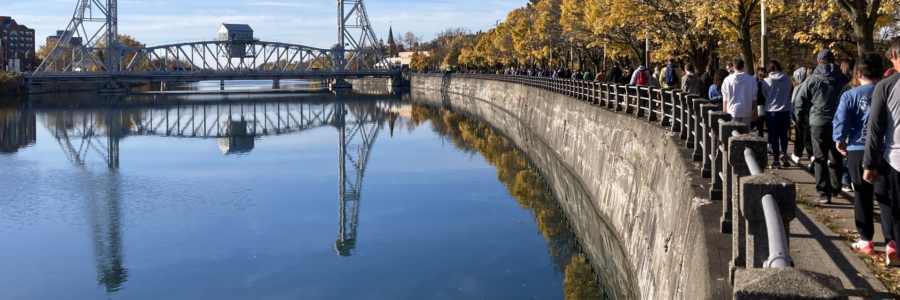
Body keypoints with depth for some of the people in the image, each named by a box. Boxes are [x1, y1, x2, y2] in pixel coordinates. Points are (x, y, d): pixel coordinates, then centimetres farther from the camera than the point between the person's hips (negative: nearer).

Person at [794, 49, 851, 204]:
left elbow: (799, 102, -2)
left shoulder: (812, 80, -5)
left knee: (821, 159, 0)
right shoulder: (845, 80, 1)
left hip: (818, 123, -3)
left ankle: (824, 193, -5)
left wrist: (801, 116, 14)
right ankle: (835, 188, 29)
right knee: (836, 157, 18)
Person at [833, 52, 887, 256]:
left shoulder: (850, 95, -6)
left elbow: (841, 121, -10)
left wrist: (840, 140, 6)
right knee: (885, 195, 5)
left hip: (858, 150, -1)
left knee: (862, 195, 10)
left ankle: (865, 240, 13)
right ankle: (891, 241, -2)